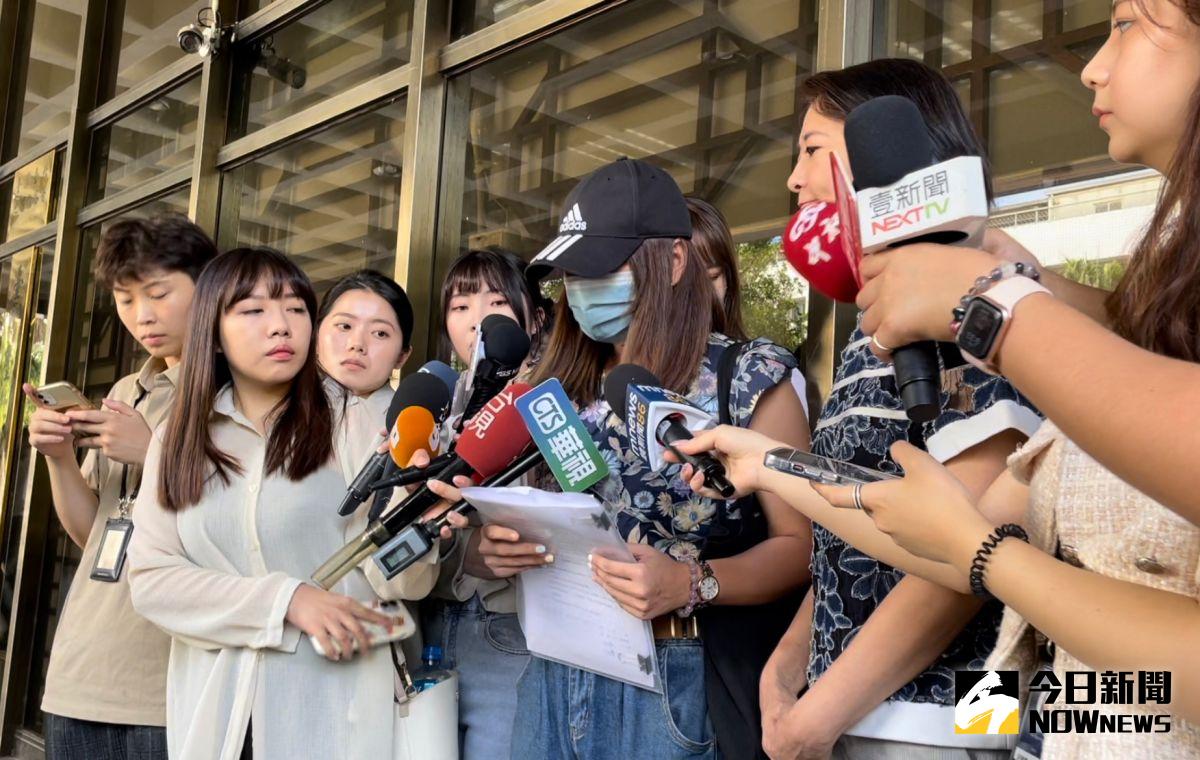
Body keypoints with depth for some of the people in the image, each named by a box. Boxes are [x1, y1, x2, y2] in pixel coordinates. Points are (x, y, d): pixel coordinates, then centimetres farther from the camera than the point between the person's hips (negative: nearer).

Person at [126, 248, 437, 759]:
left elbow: (398, 581, -9)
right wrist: (285, 598, -15)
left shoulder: (352, 422, -4)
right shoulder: (178, 440, 5)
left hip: (334, 707, -2)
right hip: (214, 709, 2)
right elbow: (149, 577, -3)